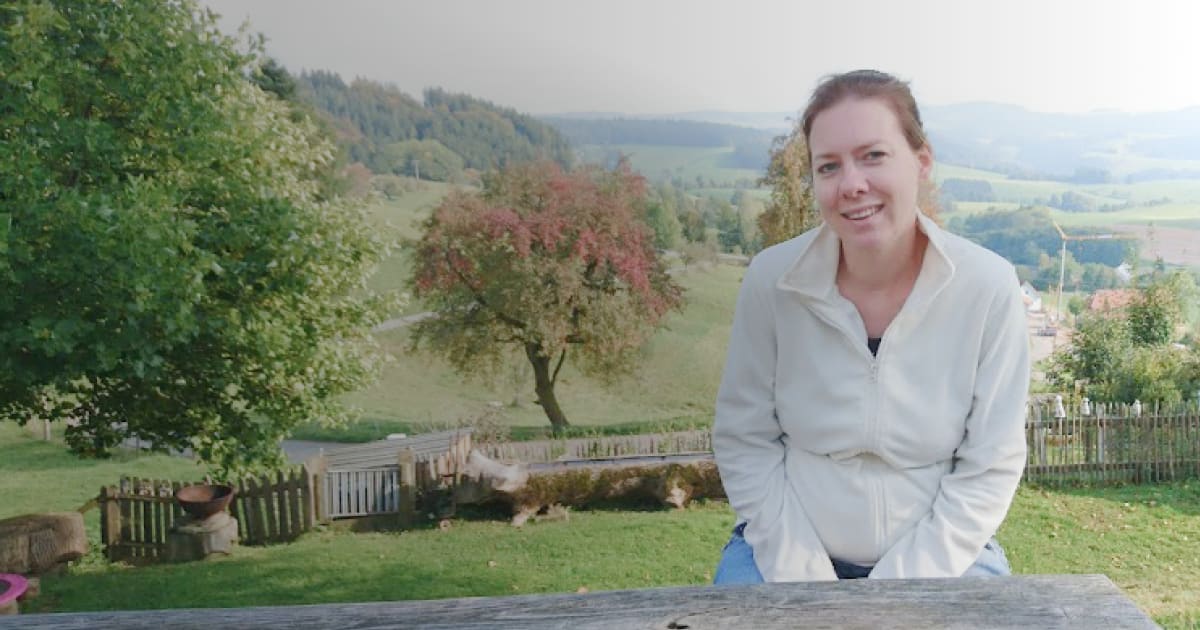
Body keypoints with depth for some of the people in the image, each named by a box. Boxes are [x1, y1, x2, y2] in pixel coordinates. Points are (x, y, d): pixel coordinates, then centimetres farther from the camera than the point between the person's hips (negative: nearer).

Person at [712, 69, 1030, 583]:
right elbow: (744, 442, -5)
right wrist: (803, 579, -12)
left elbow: (990, 468, -8)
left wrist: (896, 592, -14)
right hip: (790, 548, 0)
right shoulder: (771, 278, -12)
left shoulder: (989, 286, -13)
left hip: (938, 554, 1)